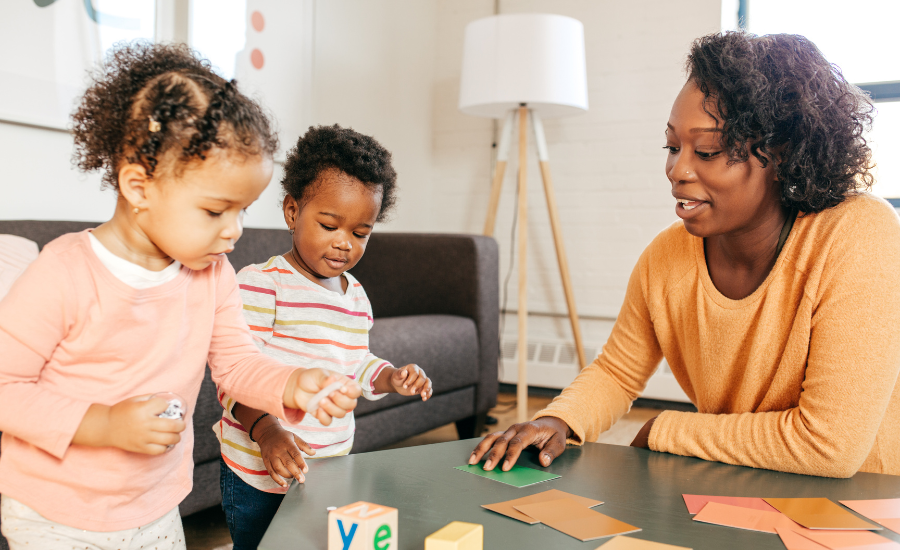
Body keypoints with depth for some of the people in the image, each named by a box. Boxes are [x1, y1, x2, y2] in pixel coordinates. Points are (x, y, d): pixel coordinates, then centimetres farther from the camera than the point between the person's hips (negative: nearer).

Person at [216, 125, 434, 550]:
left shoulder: (356, 296, 7)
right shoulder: (259, 285, -15)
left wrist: (391, 379, 2)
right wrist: (264, 428, -33)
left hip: (331, 472, 6)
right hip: (260, 479, -6)